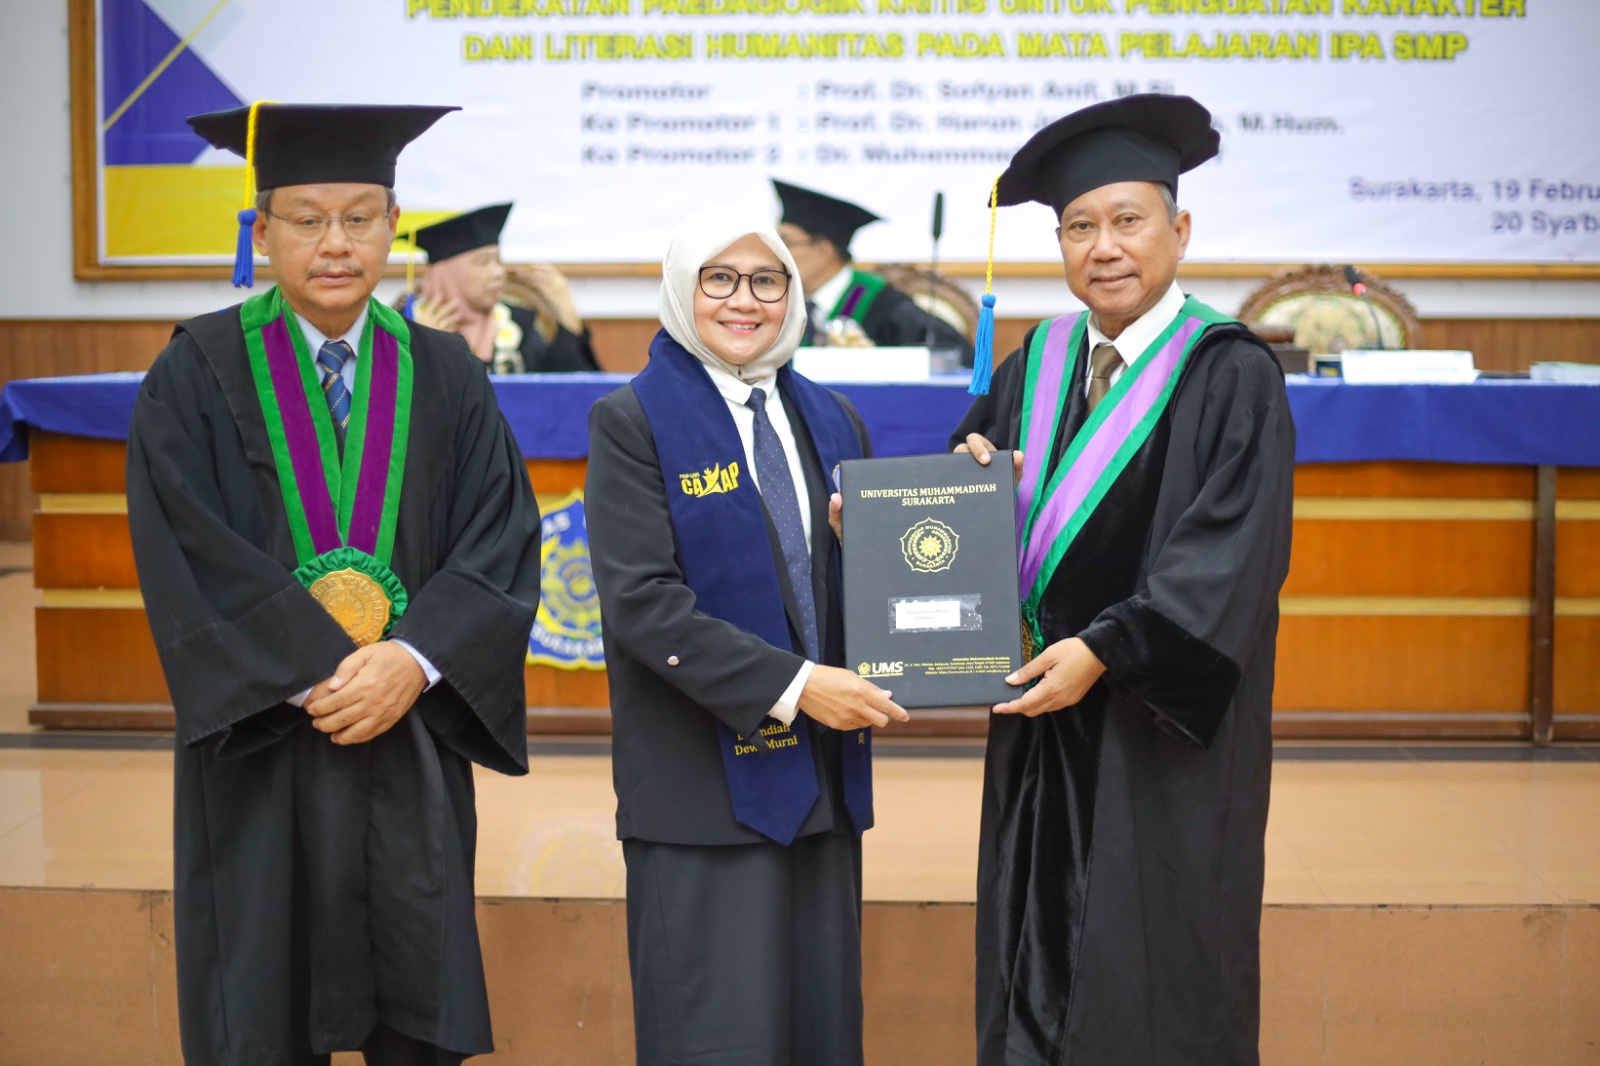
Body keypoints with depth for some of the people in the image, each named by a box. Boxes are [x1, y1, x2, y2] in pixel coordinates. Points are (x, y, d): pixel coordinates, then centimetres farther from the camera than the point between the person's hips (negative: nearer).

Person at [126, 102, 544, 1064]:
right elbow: (186, 559, -9)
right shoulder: (198, 373, -1)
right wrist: (314, 677, -16)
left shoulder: (446, 375, 7)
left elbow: (502, 543, 0)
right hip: (261, 745, -2)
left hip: (413, 745, 2)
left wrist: (415, 661, -16)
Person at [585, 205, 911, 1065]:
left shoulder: (831, 421, 14)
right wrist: (788, 686, -19)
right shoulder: (632, 422, -3)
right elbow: (641, 601, -13)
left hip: (822, 775, 5)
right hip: (706, 781, -5)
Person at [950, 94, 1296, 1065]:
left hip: (1161, 732, -5)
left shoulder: (1229, 374, -8)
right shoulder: (1036, 365, 10)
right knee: (1037, 974, 11)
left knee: (1153, 988, 1)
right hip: (1043, 726, 5)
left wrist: (1103, 649, -22)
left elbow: (1232, 551, -16)